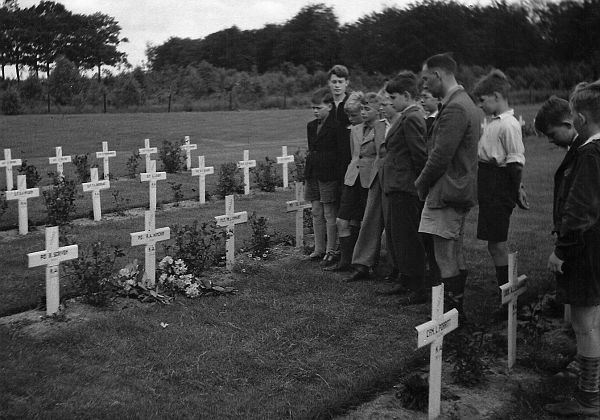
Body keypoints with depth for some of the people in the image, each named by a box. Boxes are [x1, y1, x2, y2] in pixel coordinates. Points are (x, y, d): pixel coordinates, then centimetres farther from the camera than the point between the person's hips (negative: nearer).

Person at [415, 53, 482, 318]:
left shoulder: (454, 109, -18)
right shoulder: (465, 103, 15)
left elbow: (441, 156, -21)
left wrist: (421, 185, -7)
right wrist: (426, 183, 15)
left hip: (447, 194, -11)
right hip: (460, 192, 11)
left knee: (446, 260, -3)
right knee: (455, 257, 16)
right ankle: (457, 310, 25)